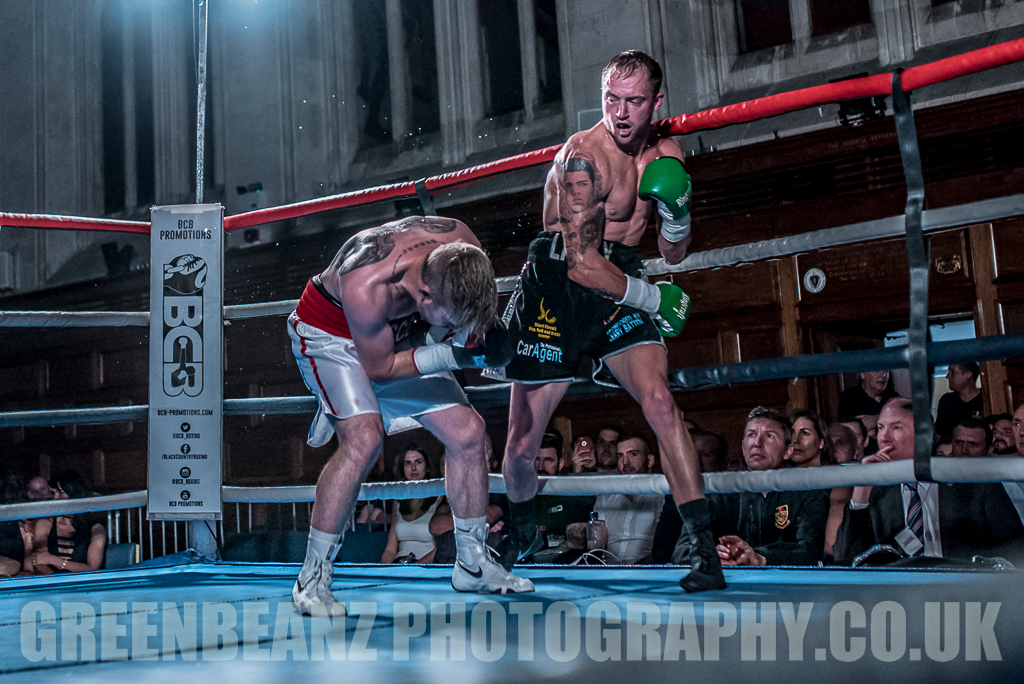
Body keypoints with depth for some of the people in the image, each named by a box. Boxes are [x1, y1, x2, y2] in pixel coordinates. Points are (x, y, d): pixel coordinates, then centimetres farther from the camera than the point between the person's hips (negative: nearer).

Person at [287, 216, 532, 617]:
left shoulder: (462, 244, -25)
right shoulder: (366, 288, -41)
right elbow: (379, 366, -24)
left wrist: (486, 329, -18)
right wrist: (450, 356, -32)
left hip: (398, 332, 6)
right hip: (330, 334, -6)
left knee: (467, 431, -1)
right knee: (364, 437, -29)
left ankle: (472, 564, 16)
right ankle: (312, 579, -14)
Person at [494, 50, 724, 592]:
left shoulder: (666, 155, 4)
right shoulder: (583, 156, -18)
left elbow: (674, 254, 11)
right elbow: (581, 262, -22)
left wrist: (676, 212, -10)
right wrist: (653, 299, -15)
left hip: (621, 283, 4)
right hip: (557, 288, -4)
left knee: (659, 401, -20)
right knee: (521, 446, 0)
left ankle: (706, 550, -16)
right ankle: (519, 532, 33)